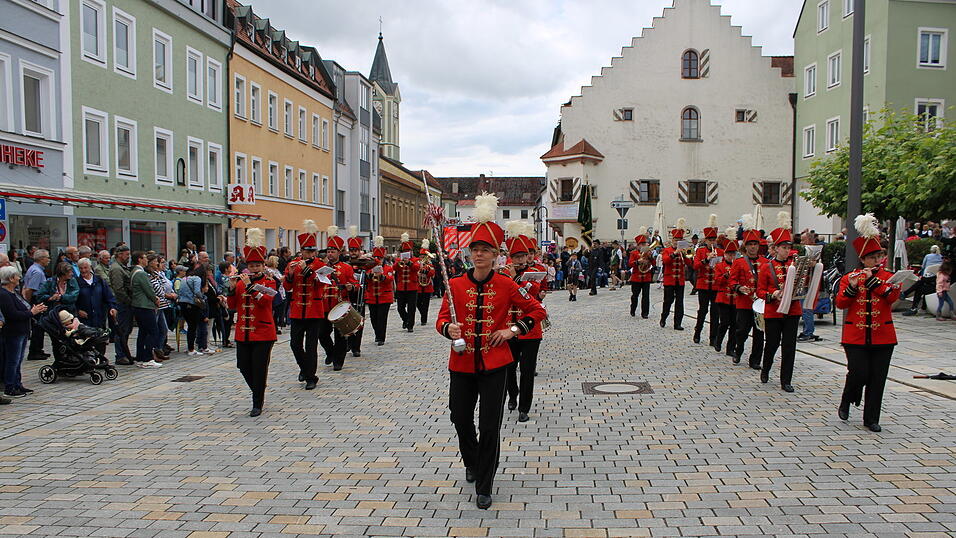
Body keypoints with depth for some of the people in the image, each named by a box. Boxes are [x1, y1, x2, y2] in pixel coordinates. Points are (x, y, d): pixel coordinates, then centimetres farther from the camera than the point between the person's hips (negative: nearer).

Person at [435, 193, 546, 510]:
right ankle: (472, 464, 45)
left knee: (490, 427, -2)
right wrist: (448, 329, -21)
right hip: (462, 363, 2)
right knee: (460, 419, 14)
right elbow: (442, 320, 2)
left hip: (494, 364, -2)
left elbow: (537, 311, 5)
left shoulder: (506, 285, -3)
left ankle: (484, 487, 14)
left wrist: (513, 330, -7)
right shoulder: (455, 285, -1)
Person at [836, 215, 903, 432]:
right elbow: (841, 303, -5)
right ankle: (845, 404, 21)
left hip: (882, 336, 1)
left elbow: (892, 296, -14)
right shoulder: (849, 277, 4)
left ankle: (871, 419, 15)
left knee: (877, 378, 3)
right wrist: (851, 287, -19)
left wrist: (872, 280, -18)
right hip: (855, 335, -1)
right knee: (858, 373, -8)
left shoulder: (889, 277, 5)